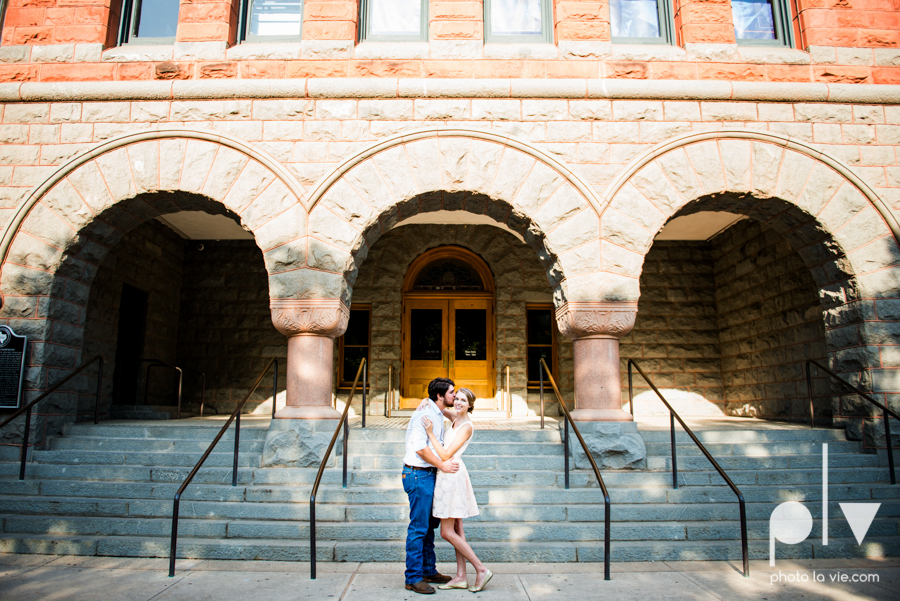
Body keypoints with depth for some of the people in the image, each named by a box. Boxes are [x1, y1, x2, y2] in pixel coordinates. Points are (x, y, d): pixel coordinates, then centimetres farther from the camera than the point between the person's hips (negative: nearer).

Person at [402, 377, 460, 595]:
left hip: (429, 474, 10)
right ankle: (413, 578, 6)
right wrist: (442, 465, -19)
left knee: (430, 524, 17)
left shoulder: (437, 414, 14)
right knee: (418, 527, -4)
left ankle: (428, 570, 28)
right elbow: (419, 447, -23)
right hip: (419, 475, -10)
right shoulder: (425, 414, -17)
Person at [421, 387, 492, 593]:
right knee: (456, 529, 11)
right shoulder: (455, 417, 7)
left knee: (447, 532, -4)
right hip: (450, 475, 9)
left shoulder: (466, 426, -16)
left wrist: (431, 433, -21)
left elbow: (446, 455, -20)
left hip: (452, 476, -9)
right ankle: (461, 577, 16)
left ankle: (481, 569, 0)